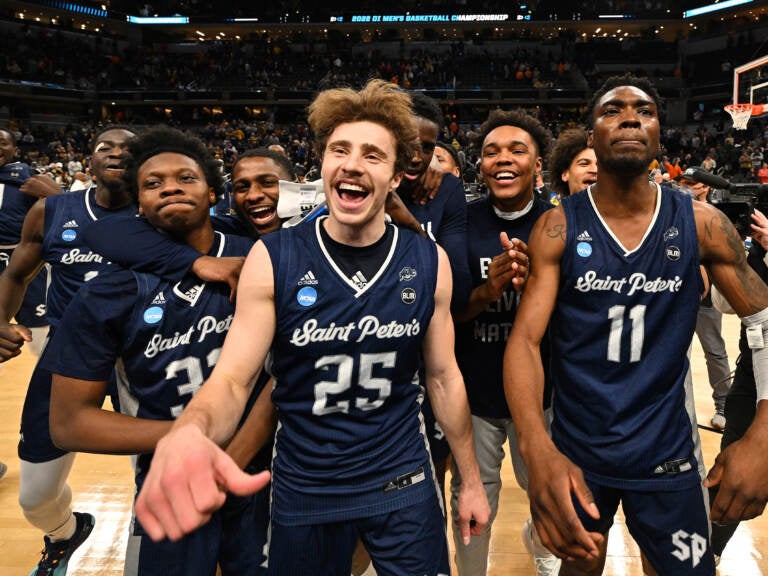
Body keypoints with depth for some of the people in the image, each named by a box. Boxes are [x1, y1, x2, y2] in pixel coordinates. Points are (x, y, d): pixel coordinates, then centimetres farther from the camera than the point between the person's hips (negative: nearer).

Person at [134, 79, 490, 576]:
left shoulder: (429, 263, -9)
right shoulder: (273, 259, -14)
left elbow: (443, 376, 0)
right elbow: (233, 379, -16)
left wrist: (471, 481, 6)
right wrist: (186, 435, -39)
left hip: (404, 485, 1)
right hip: (303, 490, 0)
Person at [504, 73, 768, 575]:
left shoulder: (702, 224, -7)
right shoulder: (558, 229, -11)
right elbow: (525, 338, -18)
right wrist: (537, 448, -35)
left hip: (667, 454, 1)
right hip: (574, 453, 0)